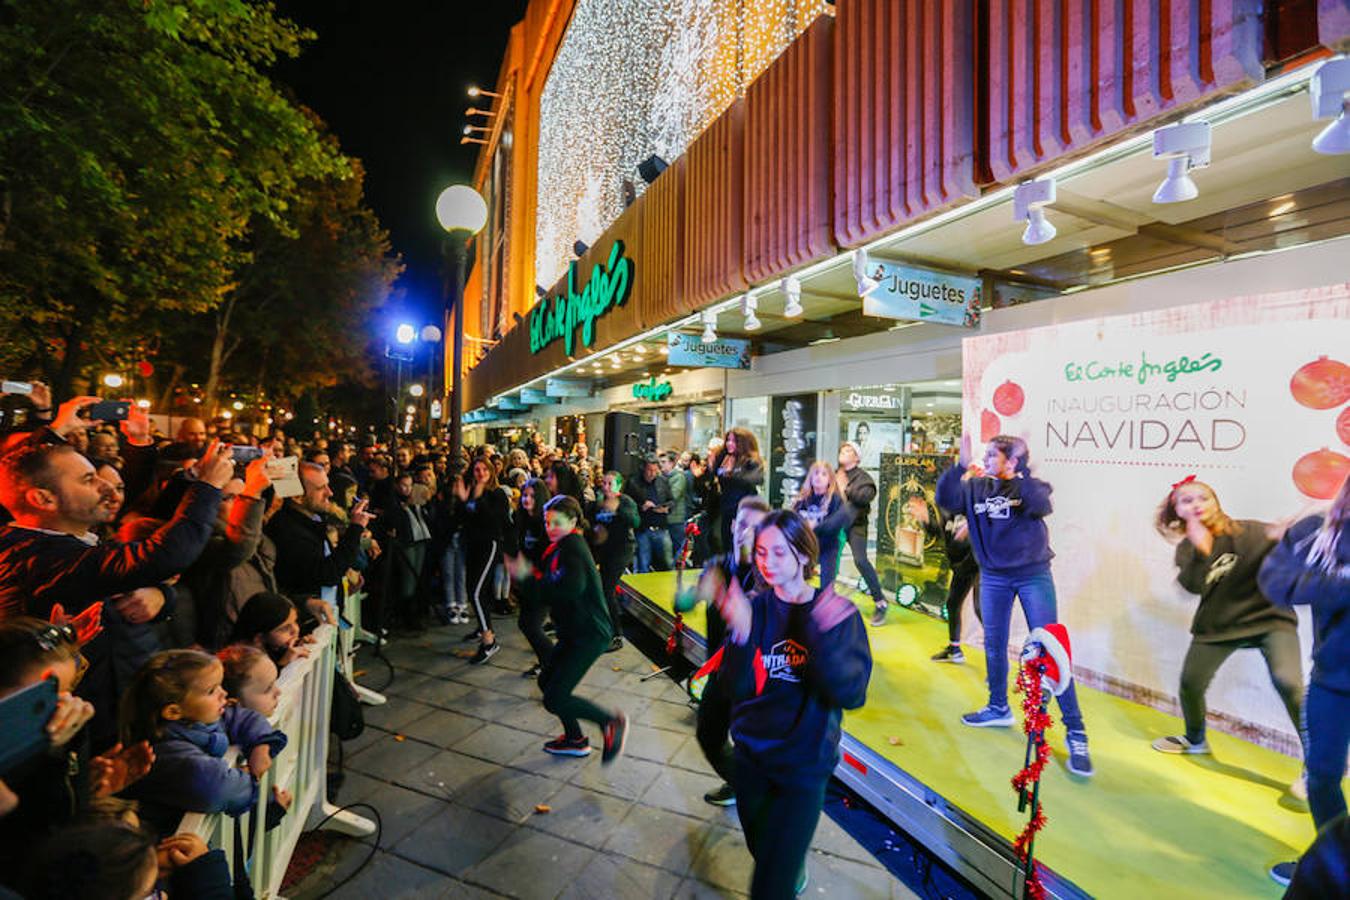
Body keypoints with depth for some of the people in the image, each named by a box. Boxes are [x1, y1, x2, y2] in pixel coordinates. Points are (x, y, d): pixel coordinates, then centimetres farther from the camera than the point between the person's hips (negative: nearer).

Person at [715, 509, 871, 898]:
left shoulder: (838, 613, -14)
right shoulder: (753, 607, -11)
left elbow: (852, 695, -23)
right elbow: (737, 687, -17)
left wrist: (825, 637, -39)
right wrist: (740, 634, -35)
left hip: (805, 764, -3)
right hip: (751, 755, 3)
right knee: (762, 850, 26)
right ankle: (794, 867, 56)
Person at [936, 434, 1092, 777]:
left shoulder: (1031, 486, -8)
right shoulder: (976, 487, 0)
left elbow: (1042, 507, -30)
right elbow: (945, 499, -16)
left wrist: (1021, 473, -36)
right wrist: (961, 466, -26)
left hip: (1034, 575, -3)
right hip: (993, 577, 4)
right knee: (994, 645, 13)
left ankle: (1075, 730, 6)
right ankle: (998, 708, 33)